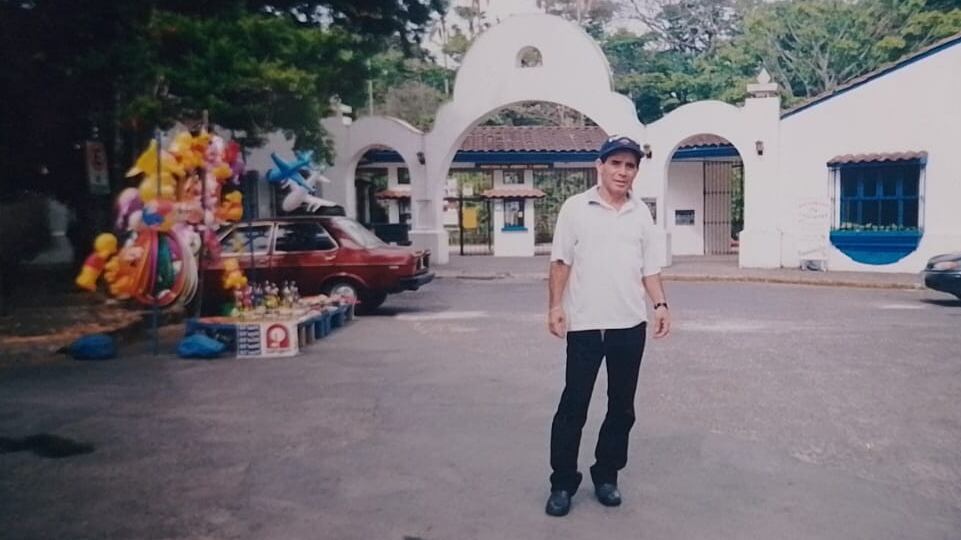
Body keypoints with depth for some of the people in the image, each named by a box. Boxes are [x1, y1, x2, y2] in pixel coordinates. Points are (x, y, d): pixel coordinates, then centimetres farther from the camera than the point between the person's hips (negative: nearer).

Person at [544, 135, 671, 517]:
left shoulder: (641, 213, 8)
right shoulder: (575, 208, -2)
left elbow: (649, 266, 11)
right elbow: (561, 261, -2)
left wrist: (661, 304, 0)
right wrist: (555, 305, -10)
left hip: (630, 325, 4)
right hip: (584, 324, -3)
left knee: (622, 407, 11)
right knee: (573, 407, 2)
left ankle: (606, 475, 26)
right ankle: (562, 483, 14)